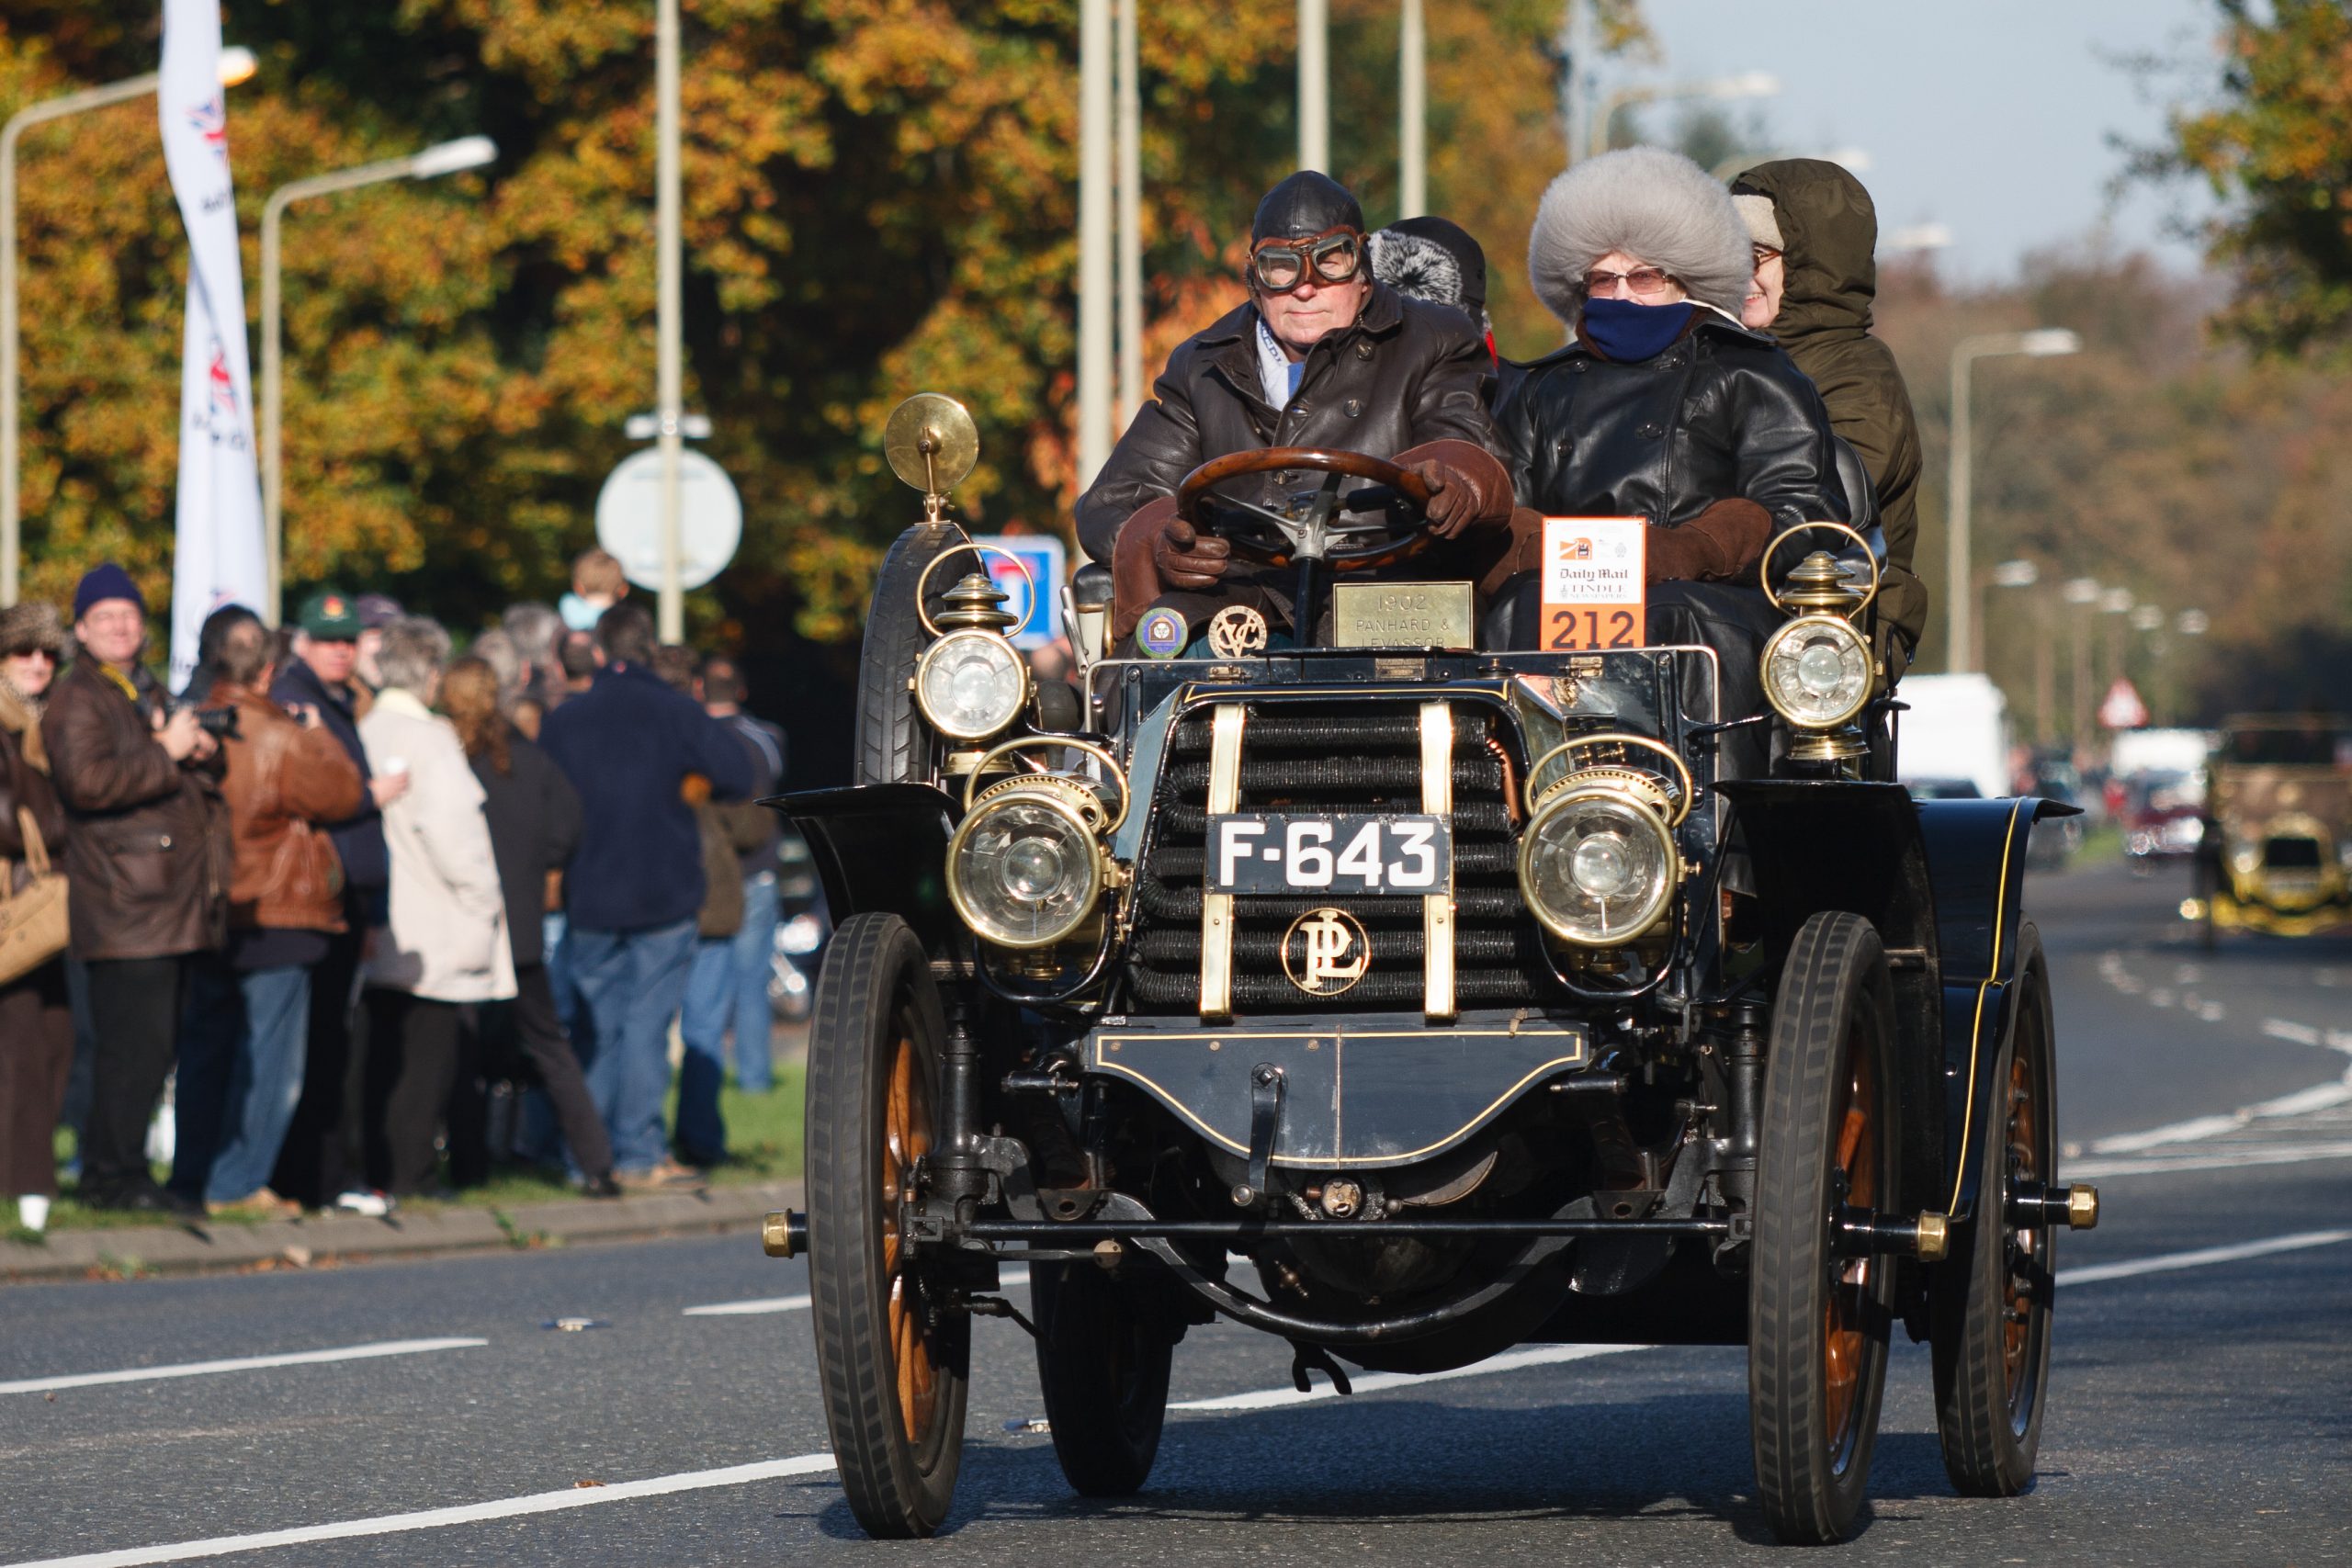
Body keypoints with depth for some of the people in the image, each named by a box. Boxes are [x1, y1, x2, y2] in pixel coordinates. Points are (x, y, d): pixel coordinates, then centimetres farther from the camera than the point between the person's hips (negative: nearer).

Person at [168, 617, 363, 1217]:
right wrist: (317, 734, 5)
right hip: (275, 917, -7)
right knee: (268, 1056, 1)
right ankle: (237, 1184, 0)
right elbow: (343, 793, -9)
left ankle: (192, 1176, 18)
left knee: (206, 1046, 15)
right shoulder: (278, 739, -18)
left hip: (207, 913, 7)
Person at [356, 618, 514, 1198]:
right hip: (433, 928, -7)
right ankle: (408, 1177, -5)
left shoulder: (363, 733, 7)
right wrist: (482, 895, -9)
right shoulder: (428, 738, -13)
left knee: (384, 1055, 12)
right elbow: (448, 825, -21)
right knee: (428, 1056, -3)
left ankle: (380, 1172, 15)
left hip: (382, 928, 7)